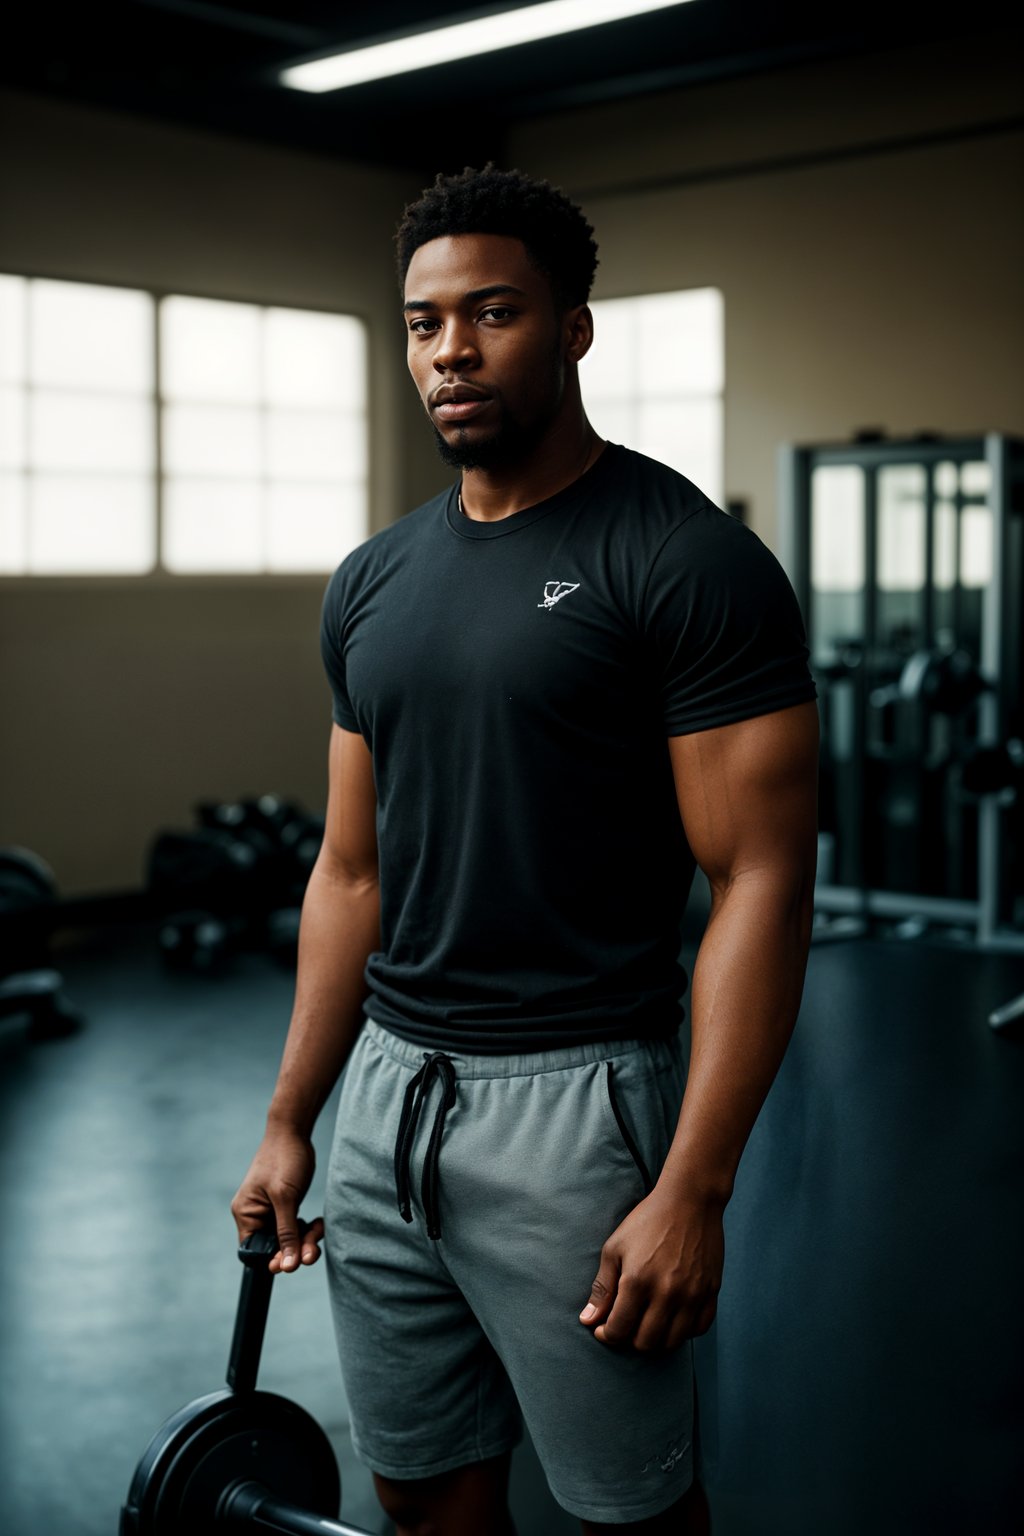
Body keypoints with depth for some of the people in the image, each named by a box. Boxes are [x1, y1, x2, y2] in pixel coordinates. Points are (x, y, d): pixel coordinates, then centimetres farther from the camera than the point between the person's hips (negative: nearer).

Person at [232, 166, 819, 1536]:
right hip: (388, 1092, 6)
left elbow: (763, 881, -15)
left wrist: (693, 1188, -19)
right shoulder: (374, 584, 9)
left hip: (574, 1101, -6)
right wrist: (289, 1121, 12)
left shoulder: (687, 562, -11)